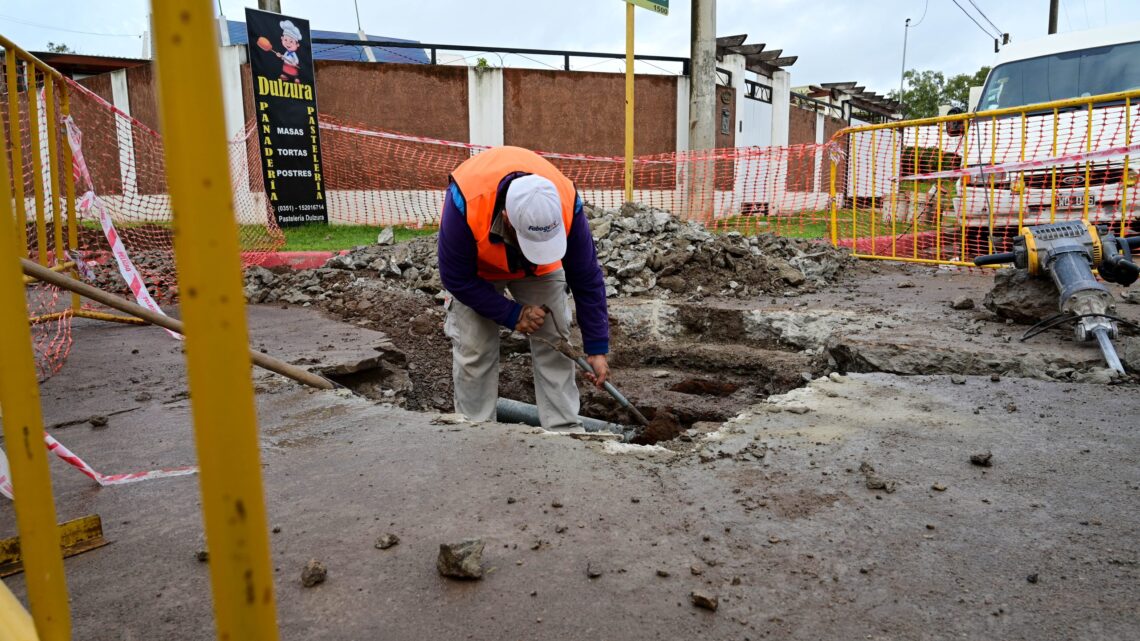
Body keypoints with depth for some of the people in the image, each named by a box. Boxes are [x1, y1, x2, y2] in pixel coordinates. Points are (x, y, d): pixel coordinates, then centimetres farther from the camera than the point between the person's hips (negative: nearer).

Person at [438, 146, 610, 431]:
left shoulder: (566, 204, -36)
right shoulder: (466, 204, -42)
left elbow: (587, 278, -23)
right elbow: (456, 278, -27)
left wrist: (597, 348, -20)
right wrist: (511, 314, -25)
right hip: (475, 269, -1)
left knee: (555, 342, -4)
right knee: (473, 351, -7)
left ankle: (565, 429, 6)